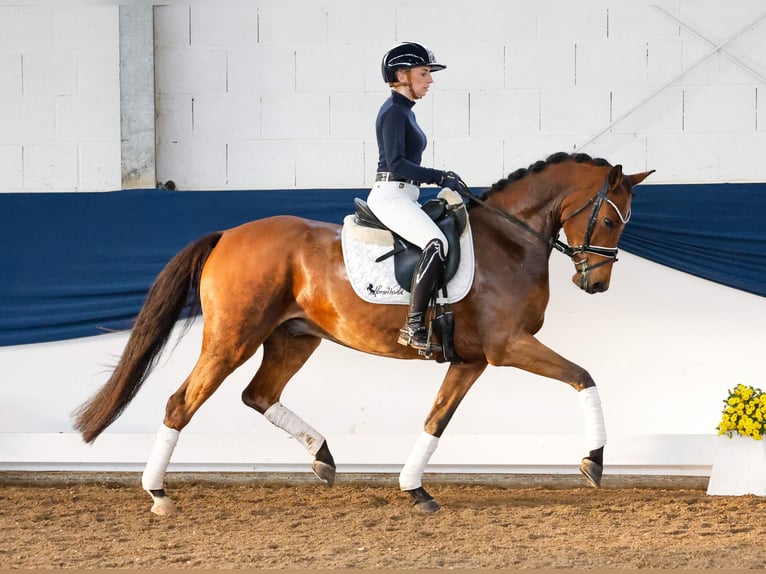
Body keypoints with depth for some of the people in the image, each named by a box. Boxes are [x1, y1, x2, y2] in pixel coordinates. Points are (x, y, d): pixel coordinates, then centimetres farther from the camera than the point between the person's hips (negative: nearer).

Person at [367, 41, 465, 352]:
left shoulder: (404, 111, 18)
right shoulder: (394, 111, -12)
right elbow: (396, 163, -21)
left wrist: (441, 177, 14)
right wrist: (440, 177, -20)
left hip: (404, 197, 11)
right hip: (390, 196, -11)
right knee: (436, 244, -30)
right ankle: (413, 326, -32)